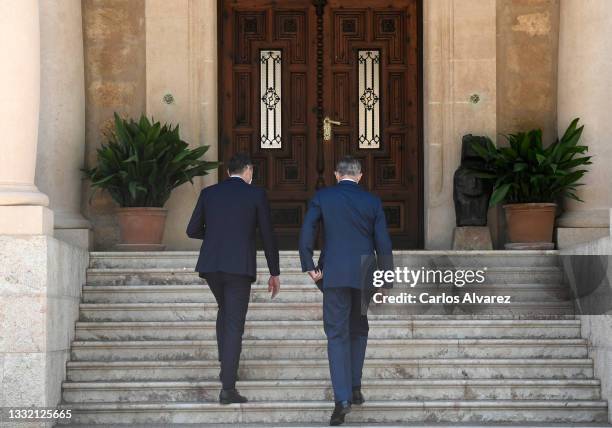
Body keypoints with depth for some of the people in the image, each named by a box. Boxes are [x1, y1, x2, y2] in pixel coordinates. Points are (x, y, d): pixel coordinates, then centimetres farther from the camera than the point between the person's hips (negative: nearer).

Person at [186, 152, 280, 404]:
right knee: (234, 324, 0)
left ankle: (225, 365, 24)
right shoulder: (256, 195, 0)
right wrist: (274, 273, 11)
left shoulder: (209, 193, 8)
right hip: (239, 267, -3)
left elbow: (192, 230, 10)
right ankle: (228, 388, -5)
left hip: (211, 265, 3)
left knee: (225, 310, 28)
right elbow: (267, 235, 2)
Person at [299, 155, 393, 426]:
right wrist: (386, 281, 9)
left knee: (337, 334, -2)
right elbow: (383, 244, 3)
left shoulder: (322, 197, 0)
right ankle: (355, 387, 21)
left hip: (335, 274, -2)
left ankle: (342, 397, -15)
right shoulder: (373, 202, 4)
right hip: (364, 275, 2)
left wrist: (309, 267, -3)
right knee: (358, 329, 21)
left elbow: (306, 234, -8)